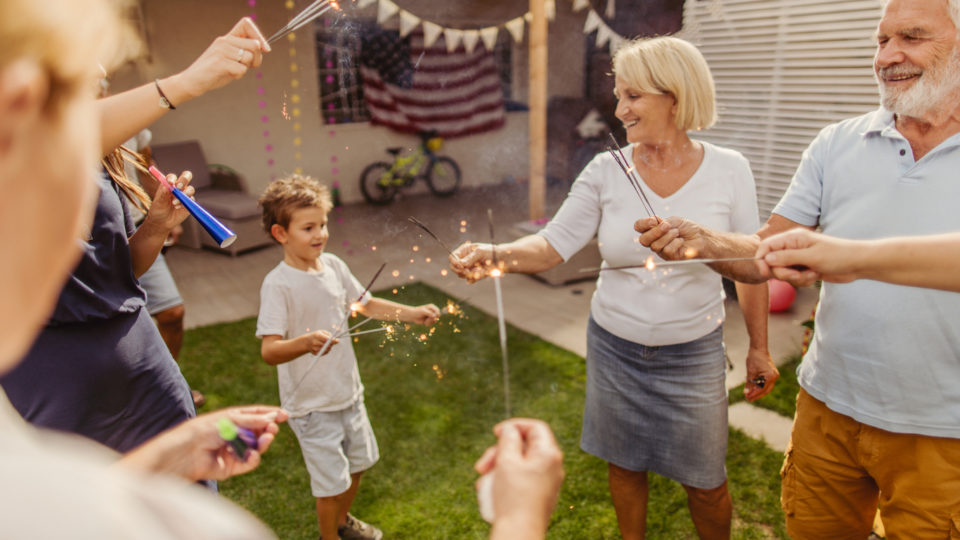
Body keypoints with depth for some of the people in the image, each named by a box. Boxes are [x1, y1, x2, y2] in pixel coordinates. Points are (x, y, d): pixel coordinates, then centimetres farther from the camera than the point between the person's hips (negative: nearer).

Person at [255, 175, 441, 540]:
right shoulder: (278, 284, -22)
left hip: (348, 390, 7)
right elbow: (269, 350, -28)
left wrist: (413, 314, 3)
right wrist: (306, 342, -47)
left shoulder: (332, 265, -3)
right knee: (332, 480, 7)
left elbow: (365, 304, 11)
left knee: (359, 461, 24)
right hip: (312, 403, -7)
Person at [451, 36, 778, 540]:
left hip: (692, 354, -1)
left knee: (704, 480, 15)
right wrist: (497, 253, -30)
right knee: (625, 465, 20)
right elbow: (553, 244, -12)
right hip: (614, 347, 1)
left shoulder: (729, 170, -9)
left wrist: (759, 346, 4)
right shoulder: (606, 172, -8)